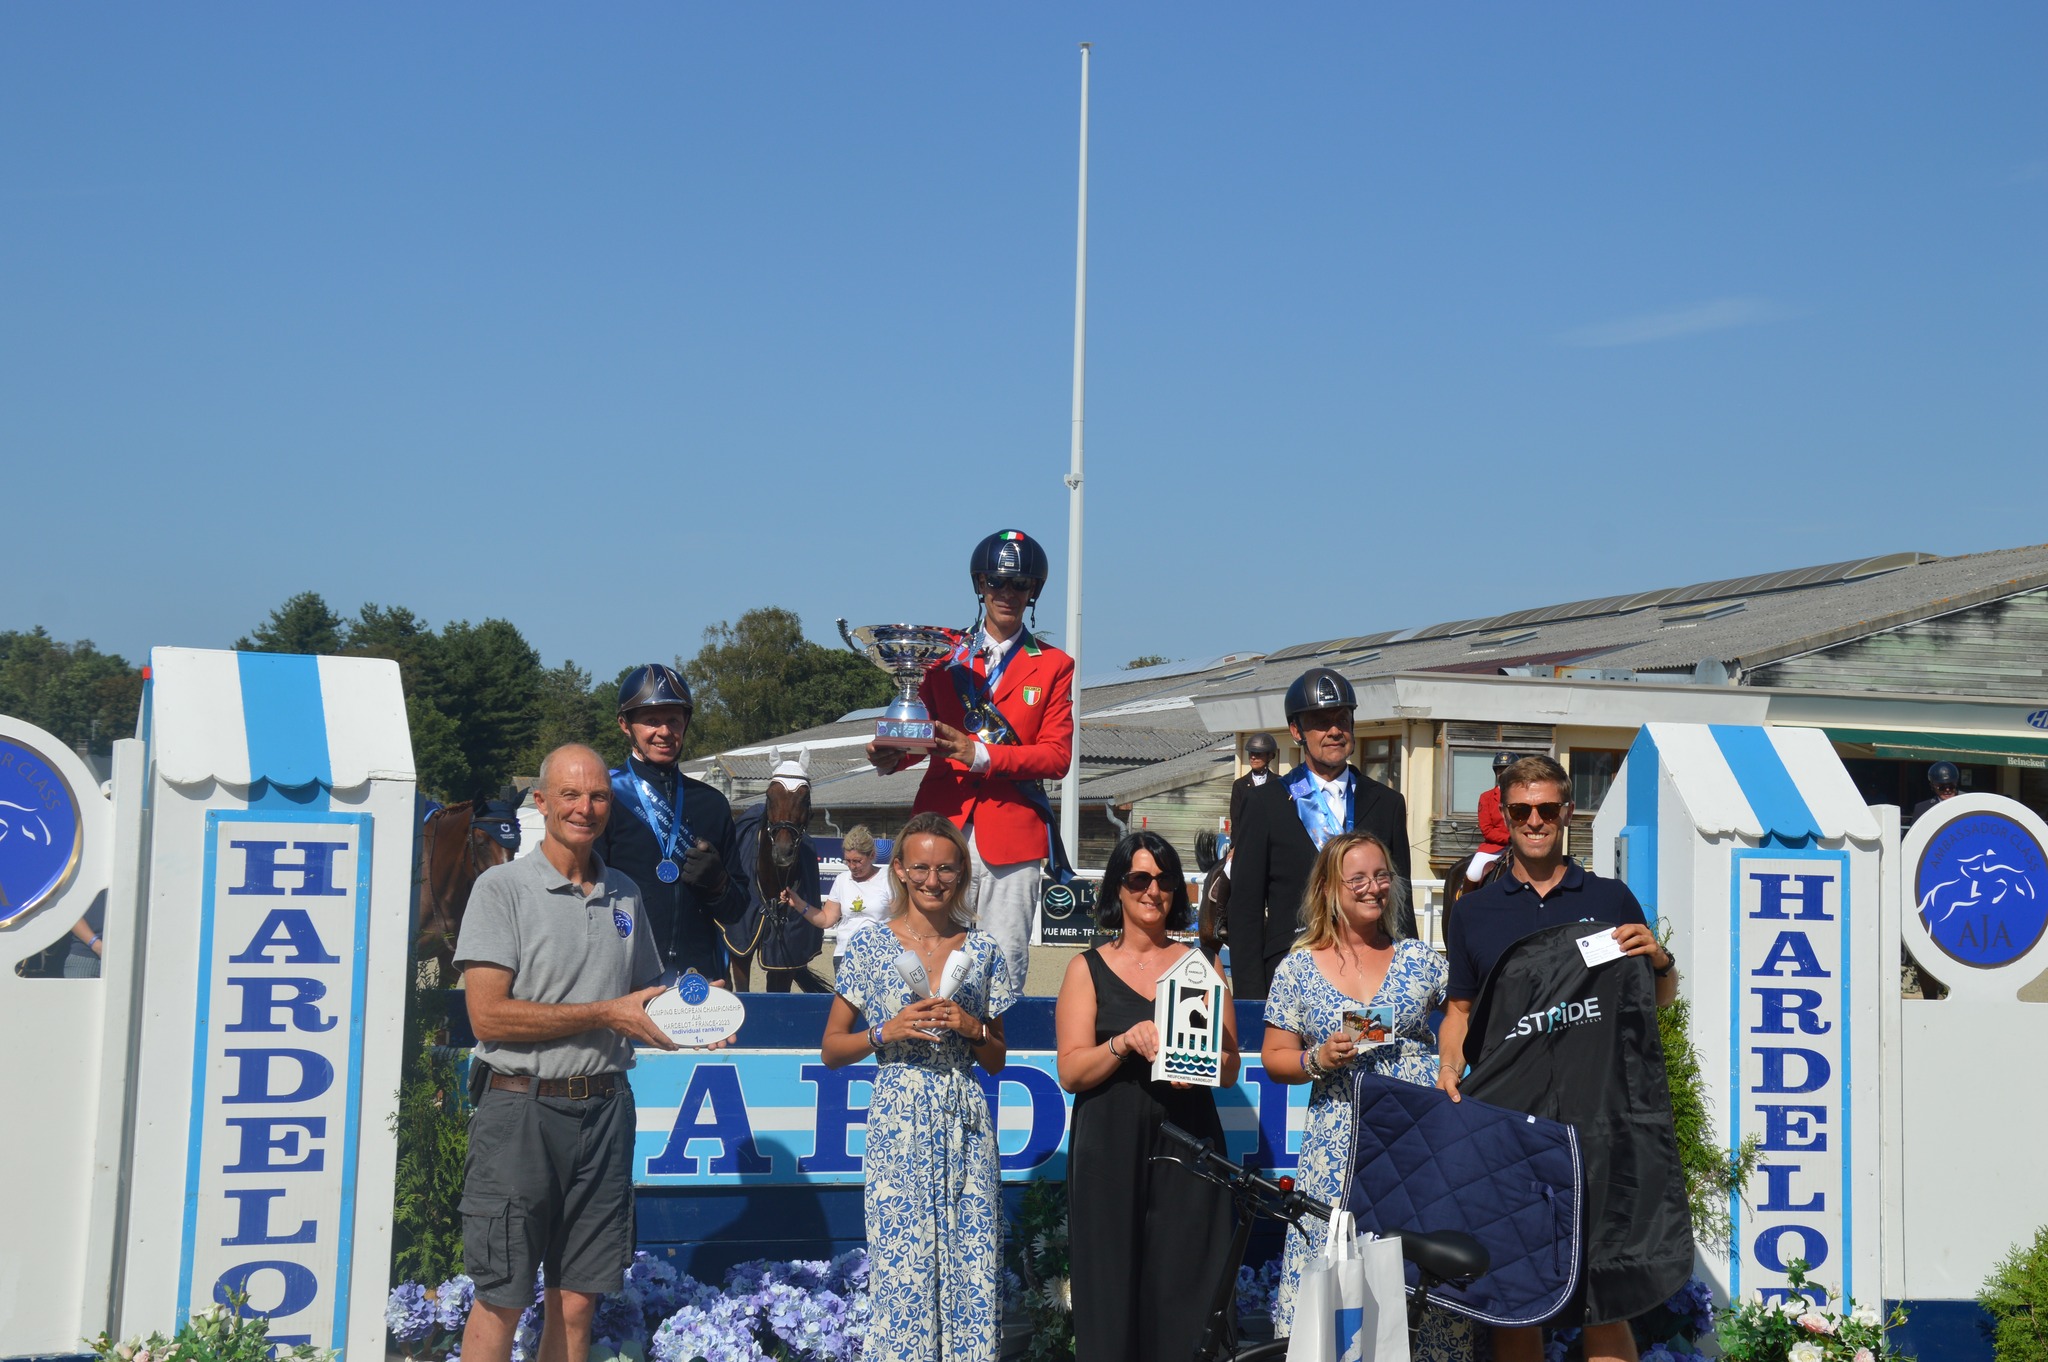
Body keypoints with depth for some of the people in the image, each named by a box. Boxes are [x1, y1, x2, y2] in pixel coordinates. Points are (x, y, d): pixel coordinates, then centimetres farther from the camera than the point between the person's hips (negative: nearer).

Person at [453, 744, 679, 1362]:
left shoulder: (625, 896, 13)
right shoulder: (503, 888, -5)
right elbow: (488, 1015, -13)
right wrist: (607, 1014, -13)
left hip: (604, 1109, 5)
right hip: (520, 1109, -5)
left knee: (576, 1303, 8)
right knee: (501, 1302, 0)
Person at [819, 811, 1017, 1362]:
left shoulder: (982, 950, 8)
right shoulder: (870, 949, 2)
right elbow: (831, 1050, 6)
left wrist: (972, 1028, -5)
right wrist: (887, 1032, -10)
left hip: (965, 1124, 2)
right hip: (899, 1124, -2)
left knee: (972, 1264, 0)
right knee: (903, 1267, -5)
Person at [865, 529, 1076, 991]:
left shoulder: (1053, 665, 11)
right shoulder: (944, 655, 16)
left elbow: (1058, 755, 1)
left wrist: (981, 755, -13)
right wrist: (894, 756, -9)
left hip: (1012, 835, -1)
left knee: (1005, 968, -4)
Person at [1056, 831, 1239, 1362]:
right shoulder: (1089, 968, 9)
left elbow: (1230, 1067, 10)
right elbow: (1071, 1071, 0)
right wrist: (1125, 1043, -17)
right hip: (1110, 1148, -1)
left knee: (1182, 1290, -4)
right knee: (1110, 1293, -4)